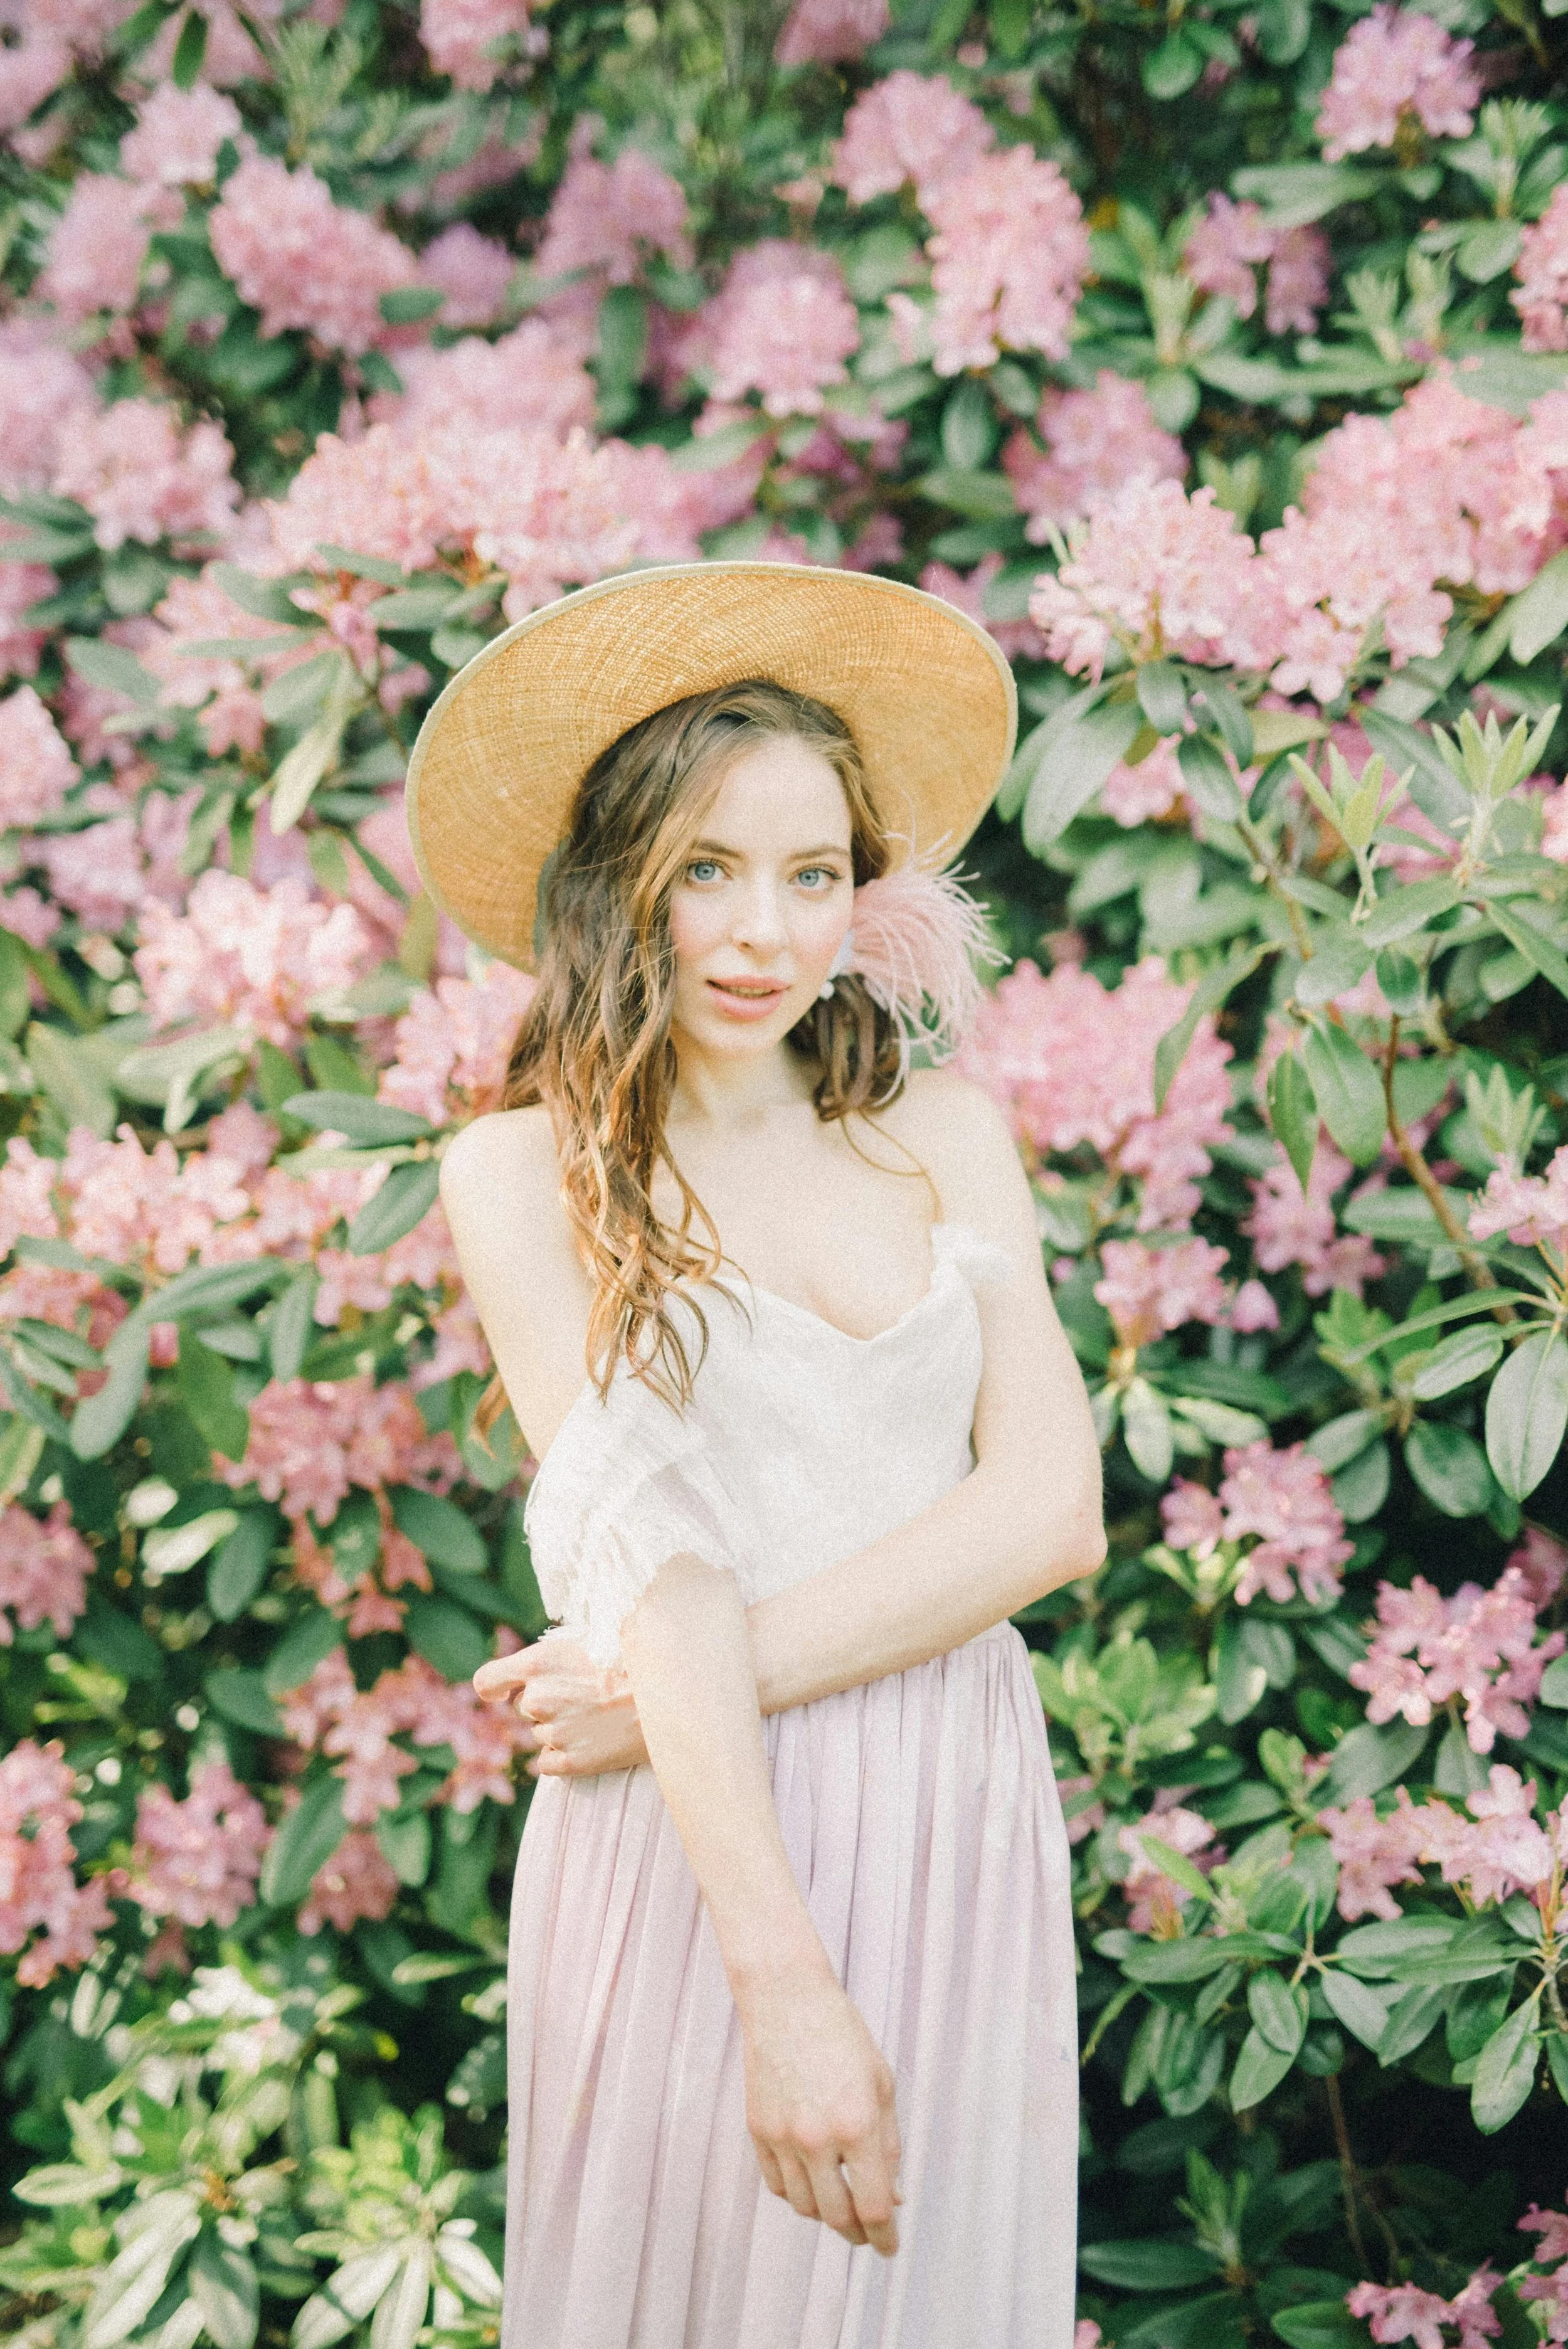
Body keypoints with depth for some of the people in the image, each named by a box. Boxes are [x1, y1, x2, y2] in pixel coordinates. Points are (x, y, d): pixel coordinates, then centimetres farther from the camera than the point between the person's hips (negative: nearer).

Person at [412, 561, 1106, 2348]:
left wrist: (733, 1668, -15)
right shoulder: (527, 1169, -2)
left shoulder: (945, 1135, 9)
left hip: (963, 1828, 4)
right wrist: (785, 1982, -22)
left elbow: (1051, 1507, -2)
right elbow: (652, 1548, -14)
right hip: (694, 1855, -3)